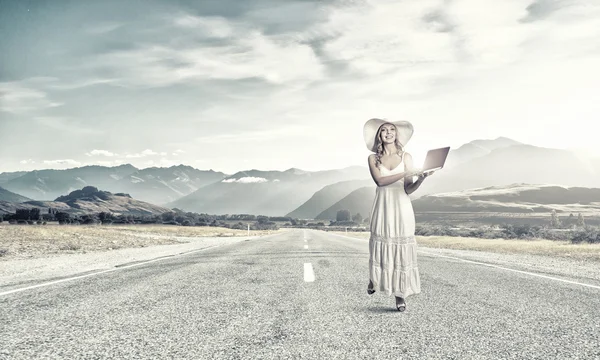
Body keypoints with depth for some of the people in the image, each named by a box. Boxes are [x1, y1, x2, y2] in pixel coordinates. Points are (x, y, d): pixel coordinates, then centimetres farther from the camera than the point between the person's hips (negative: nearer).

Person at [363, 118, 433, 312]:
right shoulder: (373, 158, 5)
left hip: (401, 208, 0)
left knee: (401, 247, -2)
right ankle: (375, 279, 32)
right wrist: (406, 173, -20)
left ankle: (400, 293, 5)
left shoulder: (406, 157, 5)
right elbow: (380, 180, -13)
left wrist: (421, 178, -20)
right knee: (380, 245, 3)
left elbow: (408, 189, 0)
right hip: (382, 207, 0)